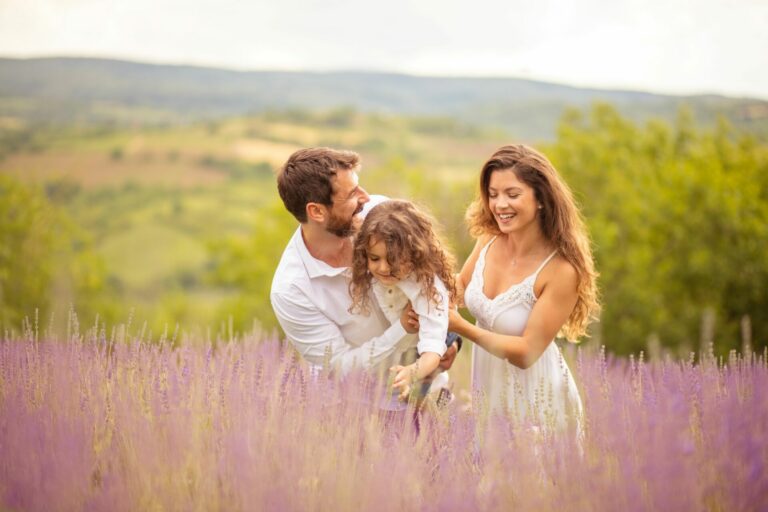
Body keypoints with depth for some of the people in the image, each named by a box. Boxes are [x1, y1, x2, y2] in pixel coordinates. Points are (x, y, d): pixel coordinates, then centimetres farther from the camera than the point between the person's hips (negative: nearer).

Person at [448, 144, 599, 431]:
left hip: (535, 403, -5)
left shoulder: (561, 270, -25)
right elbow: (461, 286, 8)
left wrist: (463, 328, -31)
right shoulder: (489, 239, -10)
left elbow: (527, 352, -22)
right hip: (486, 390, 5)